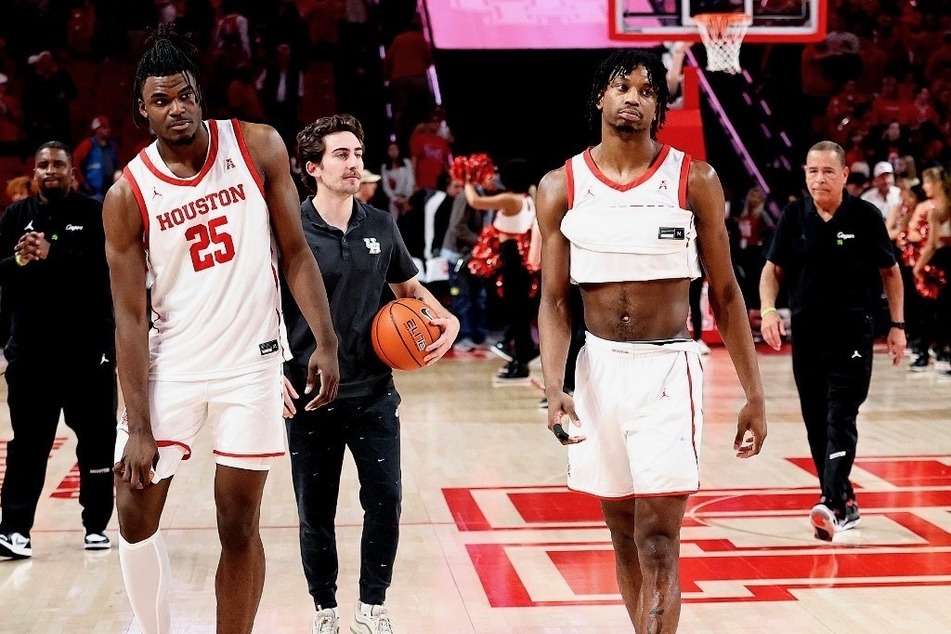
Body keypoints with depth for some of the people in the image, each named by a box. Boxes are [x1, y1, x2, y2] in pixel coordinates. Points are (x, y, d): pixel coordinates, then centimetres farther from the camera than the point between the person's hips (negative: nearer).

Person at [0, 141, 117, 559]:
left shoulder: (94, 215, -1)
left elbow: (105, 265, -16)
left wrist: (52, 256, -25)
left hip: (88, 347, -2)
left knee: (96, 439, 7)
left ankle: (96, 525, 18)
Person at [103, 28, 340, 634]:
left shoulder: (258, 147, -6)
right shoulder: (128, 195, -8)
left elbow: (295, 252, 1)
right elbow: (131, 316, -8)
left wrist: (326, 343, -9)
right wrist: (138, 429, -12)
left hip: (251, 362, 0)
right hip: (170, 366, 1)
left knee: (240, 524, 3)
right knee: (135, 513, 1)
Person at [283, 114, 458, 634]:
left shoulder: (381, 226, 4)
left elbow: (408, 287, 19)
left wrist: (447, 320, 1)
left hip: (373, 393, 3)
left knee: (385, 500, 0)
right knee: (315, 512, 6)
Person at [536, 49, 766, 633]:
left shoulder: (694, 181, -3)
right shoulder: (562, 188, 2)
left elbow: (725, 294, 2)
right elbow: (554, 300, 1)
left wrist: (755, 396, 0)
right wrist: (555, 388, -14)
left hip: (670, 369, -3)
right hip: (599, 368, 3)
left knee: (658, 542, -9)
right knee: (625, 537, 13)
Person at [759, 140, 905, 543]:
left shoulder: (866, 216, -5)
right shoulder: (794, 216, 1)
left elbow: (890, 271, 4)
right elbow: (773, 268, 8)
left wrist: (897, 325, 1)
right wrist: (768, 309, -10)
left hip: (852, 334, -4)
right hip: (806, 333, 4)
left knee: (840, 420, -12)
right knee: (816, 425, 9)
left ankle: (833, 507, -19)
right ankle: (845, 501, 22)